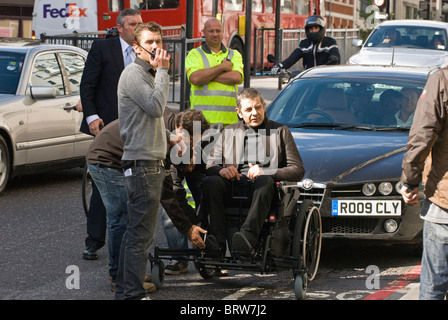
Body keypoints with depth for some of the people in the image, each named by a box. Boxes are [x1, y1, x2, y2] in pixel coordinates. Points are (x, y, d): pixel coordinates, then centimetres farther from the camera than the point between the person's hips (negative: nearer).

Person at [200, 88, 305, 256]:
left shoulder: (280, 131, 18)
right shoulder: (229, 132, 26)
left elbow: (298, 170, 6)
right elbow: (210, 164, 16)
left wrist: (265, 172, -10)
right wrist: (221, 170, -9)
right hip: (232, 187, 2)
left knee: (264, 181, -37)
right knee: (211, 183, -30)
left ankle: (248, 235, -57)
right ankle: (216, 241, -43)